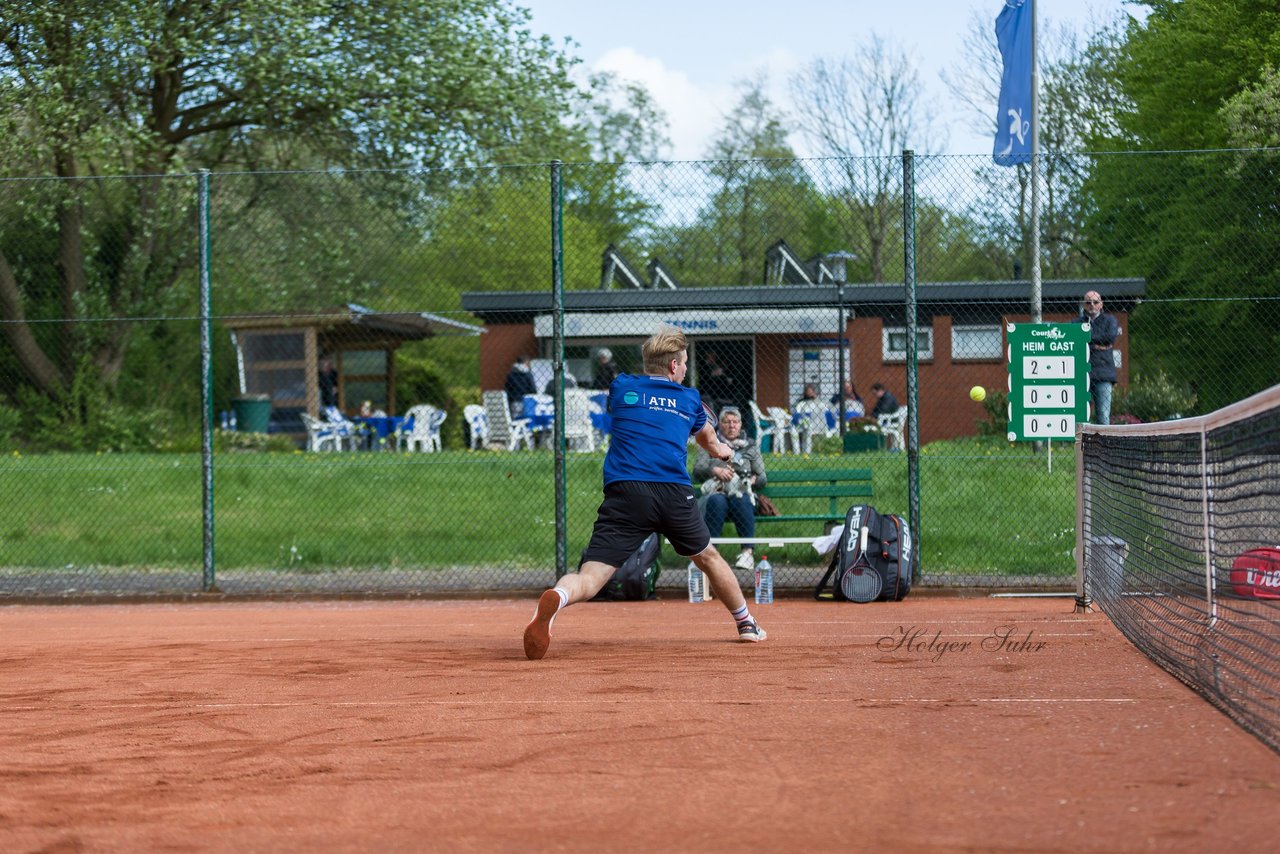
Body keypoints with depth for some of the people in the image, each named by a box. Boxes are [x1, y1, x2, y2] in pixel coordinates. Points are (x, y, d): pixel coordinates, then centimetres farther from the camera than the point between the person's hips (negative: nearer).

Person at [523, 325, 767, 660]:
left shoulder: (621, 388, 18)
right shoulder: (690, 398, 20)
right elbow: (708, 438, 43)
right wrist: (722, 451, 69)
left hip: (625, 493, -1)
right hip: (675, 493, 1)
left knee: (589, 578, -12)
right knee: (708, 557, 28)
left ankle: (555, 597, -45)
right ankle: (747, 624, 40)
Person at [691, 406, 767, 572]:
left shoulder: (750, 447, 22)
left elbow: (762, 477, 16)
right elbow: (697, 470, 7)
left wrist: (753, 480, -8)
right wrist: (715, 470, -13)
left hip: (743, 494, 0)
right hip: (716, 491, 0)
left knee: (740, 500, -37)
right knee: (717, 501, -38)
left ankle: (748, 551, -43)